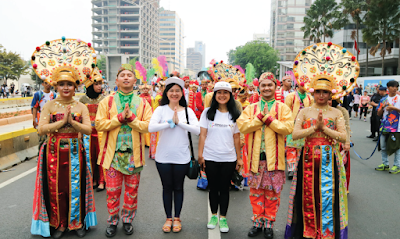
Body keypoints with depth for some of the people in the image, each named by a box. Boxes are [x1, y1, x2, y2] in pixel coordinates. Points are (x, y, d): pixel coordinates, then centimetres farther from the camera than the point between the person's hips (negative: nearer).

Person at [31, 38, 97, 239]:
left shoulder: (81, 107, 2)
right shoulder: (50, 105, 1)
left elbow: (88, 129, -6)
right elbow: (41, 129, -9)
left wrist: (72, 122, -18)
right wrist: (62, 121, -16)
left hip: (74, 152, 0)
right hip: (54, 152, 0)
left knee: (75, 187, 5)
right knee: (56, 188, 7)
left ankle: (78, 222, 22)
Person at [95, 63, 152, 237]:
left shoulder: (142, 103, 5)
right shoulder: (107, 101, 4)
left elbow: (149, 125, -5)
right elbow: (99, 124, -5)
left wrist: (132, 119, -18)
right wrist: (120, 118, -15)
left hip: (134, 153, 1)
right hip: (113, 153, -1)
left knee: (132, 191, 10)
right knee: (112, 191, 6)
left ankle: (127, 220, 30)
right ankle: (112, 222, 25)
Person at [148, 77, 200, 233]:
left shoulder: (188, 111, 1)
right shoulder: (161, 109, -2)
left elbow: (197, 130, -12)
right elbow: (151, 127, -17)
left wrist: (179, 122, -17)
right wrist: (170, 122, -17)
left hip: (181, 157, 1)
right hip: (163, 156, 0)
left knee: (178, 188, 12)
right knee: (167, 187, 11)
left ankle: (177, 218, 29)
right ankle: (168, 218, 28)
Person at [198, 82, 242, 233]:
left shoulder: (235, 115, 4)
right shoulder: (208, 112, 1)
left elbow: (236, 138, 5)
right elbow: (202, 135, 0)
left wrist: (239, 158, 5)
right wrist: (200, 154, -5)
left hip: (228, 159, 0)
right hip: (210, 158, 0)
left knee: (224, 188, 8)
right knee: (213, 187, 11)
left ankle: (223, 217, 21)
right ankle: (214, 215, 28)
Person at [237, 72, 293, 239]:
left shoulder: (282, 108, 4)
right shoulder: (251, 108, 9)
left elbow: (288, 128, -12)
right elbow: (242, 126, -6)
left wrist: (268, 118, -13)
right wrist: (260, 117, -12)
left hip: (274, 156, -1)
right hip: (256, 156, 2)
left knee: (272, 192, 6)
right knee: (256, 191, 9)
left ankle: (269, 223, 21)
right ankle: (258, 222, 24)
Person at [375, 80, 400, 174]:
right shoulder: (383, 99, 11)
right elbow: (379, 114, 12)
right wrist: (382, 107, -5)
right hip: (385, 126, 4)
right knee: (383, 147, 10)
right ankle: (385, 164, 22)